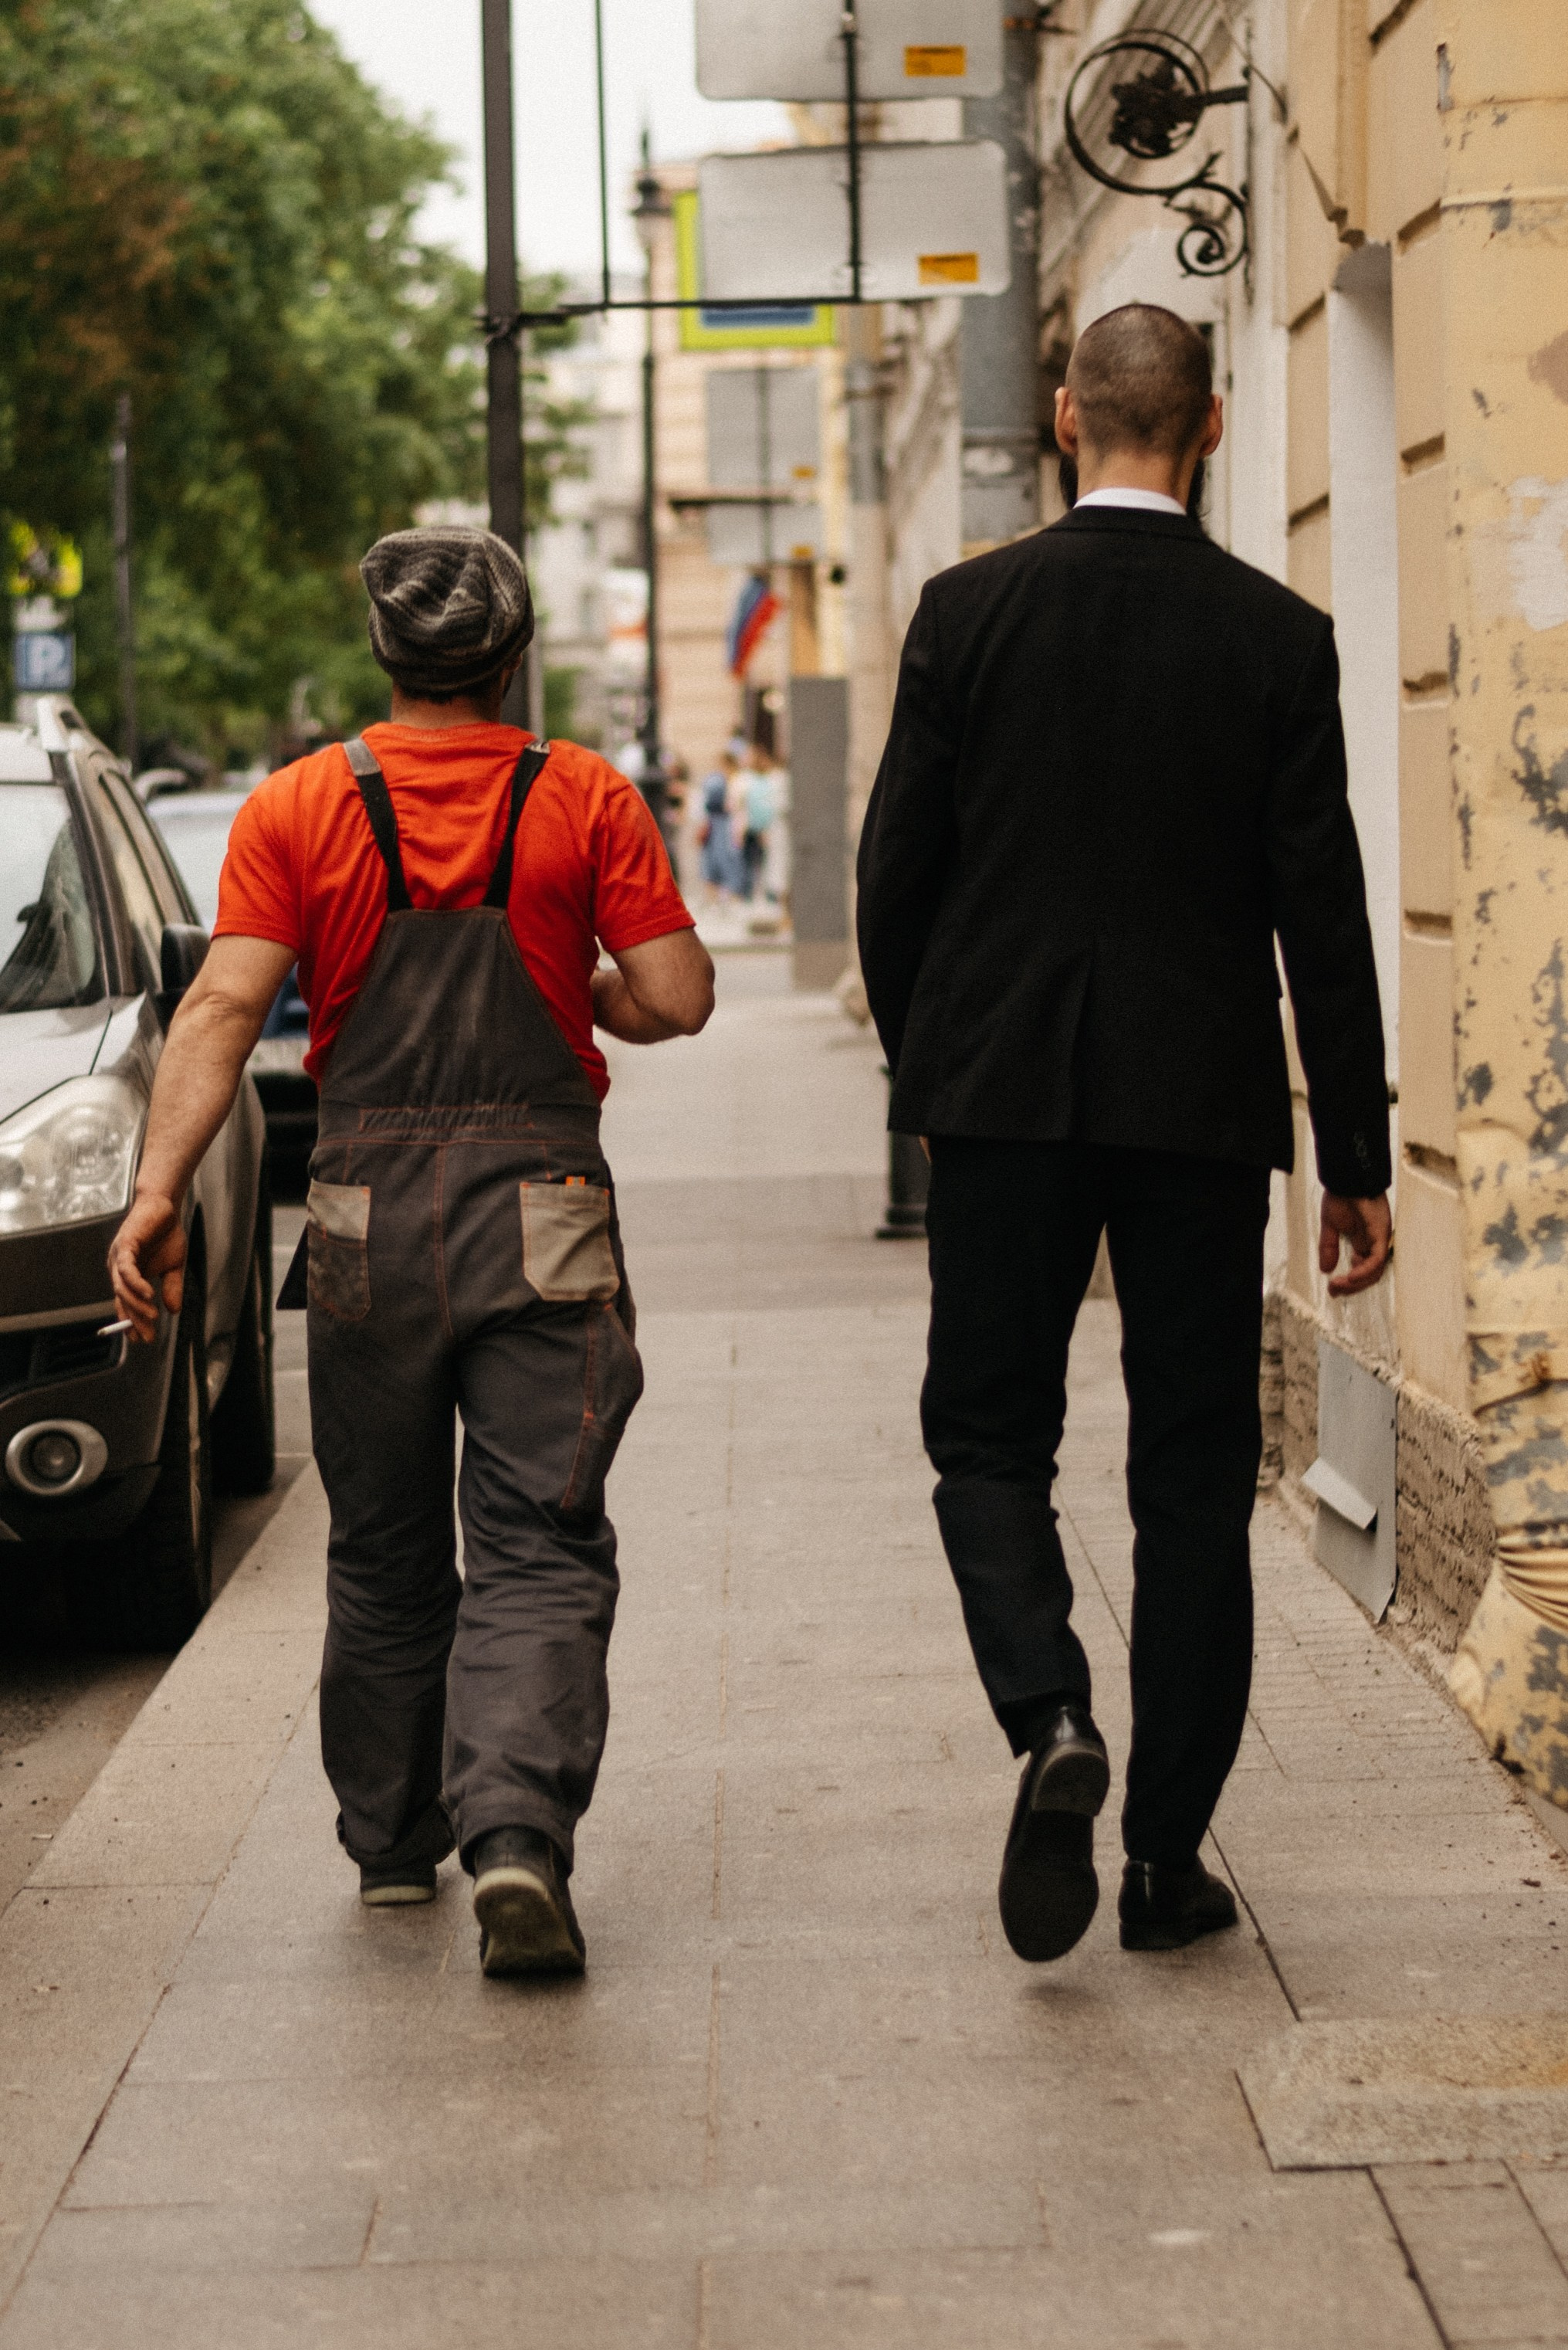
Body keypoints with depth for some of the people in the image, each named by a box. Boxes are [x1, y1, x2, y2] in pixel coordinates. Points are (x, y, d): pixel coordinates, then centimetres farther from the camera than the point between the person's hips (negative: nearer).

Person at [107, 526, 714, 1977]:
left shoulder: (297, 808, 2)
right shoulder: (587, 801, 1)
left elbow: (226, 1005, -9)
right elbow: (678, 999, -4)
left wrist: (160, 1188, -14)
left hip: (368, 1214, 2)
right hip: (542, 1207, -2)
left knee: (384, 1553, 17)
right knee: (537, 1552, -1)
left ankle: (394, 1842, 27)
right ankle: (516, 1831, -21)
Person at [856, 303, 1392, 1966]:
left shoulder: (968, 613, -3)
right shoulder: (1279, 639, -3)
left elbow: (896, 866, 1)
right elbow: (1322, 913, -3)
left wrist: (921, 1060, 17)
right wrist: (1356, 1161, 2)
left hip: (1005, 1090, 0)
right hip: (1205, 1108, 0)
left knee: (989, 1438, 10)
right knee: (1195, 1477, 8)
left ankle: (1050, 1719, -16)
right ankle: (1169, 1857, 11)